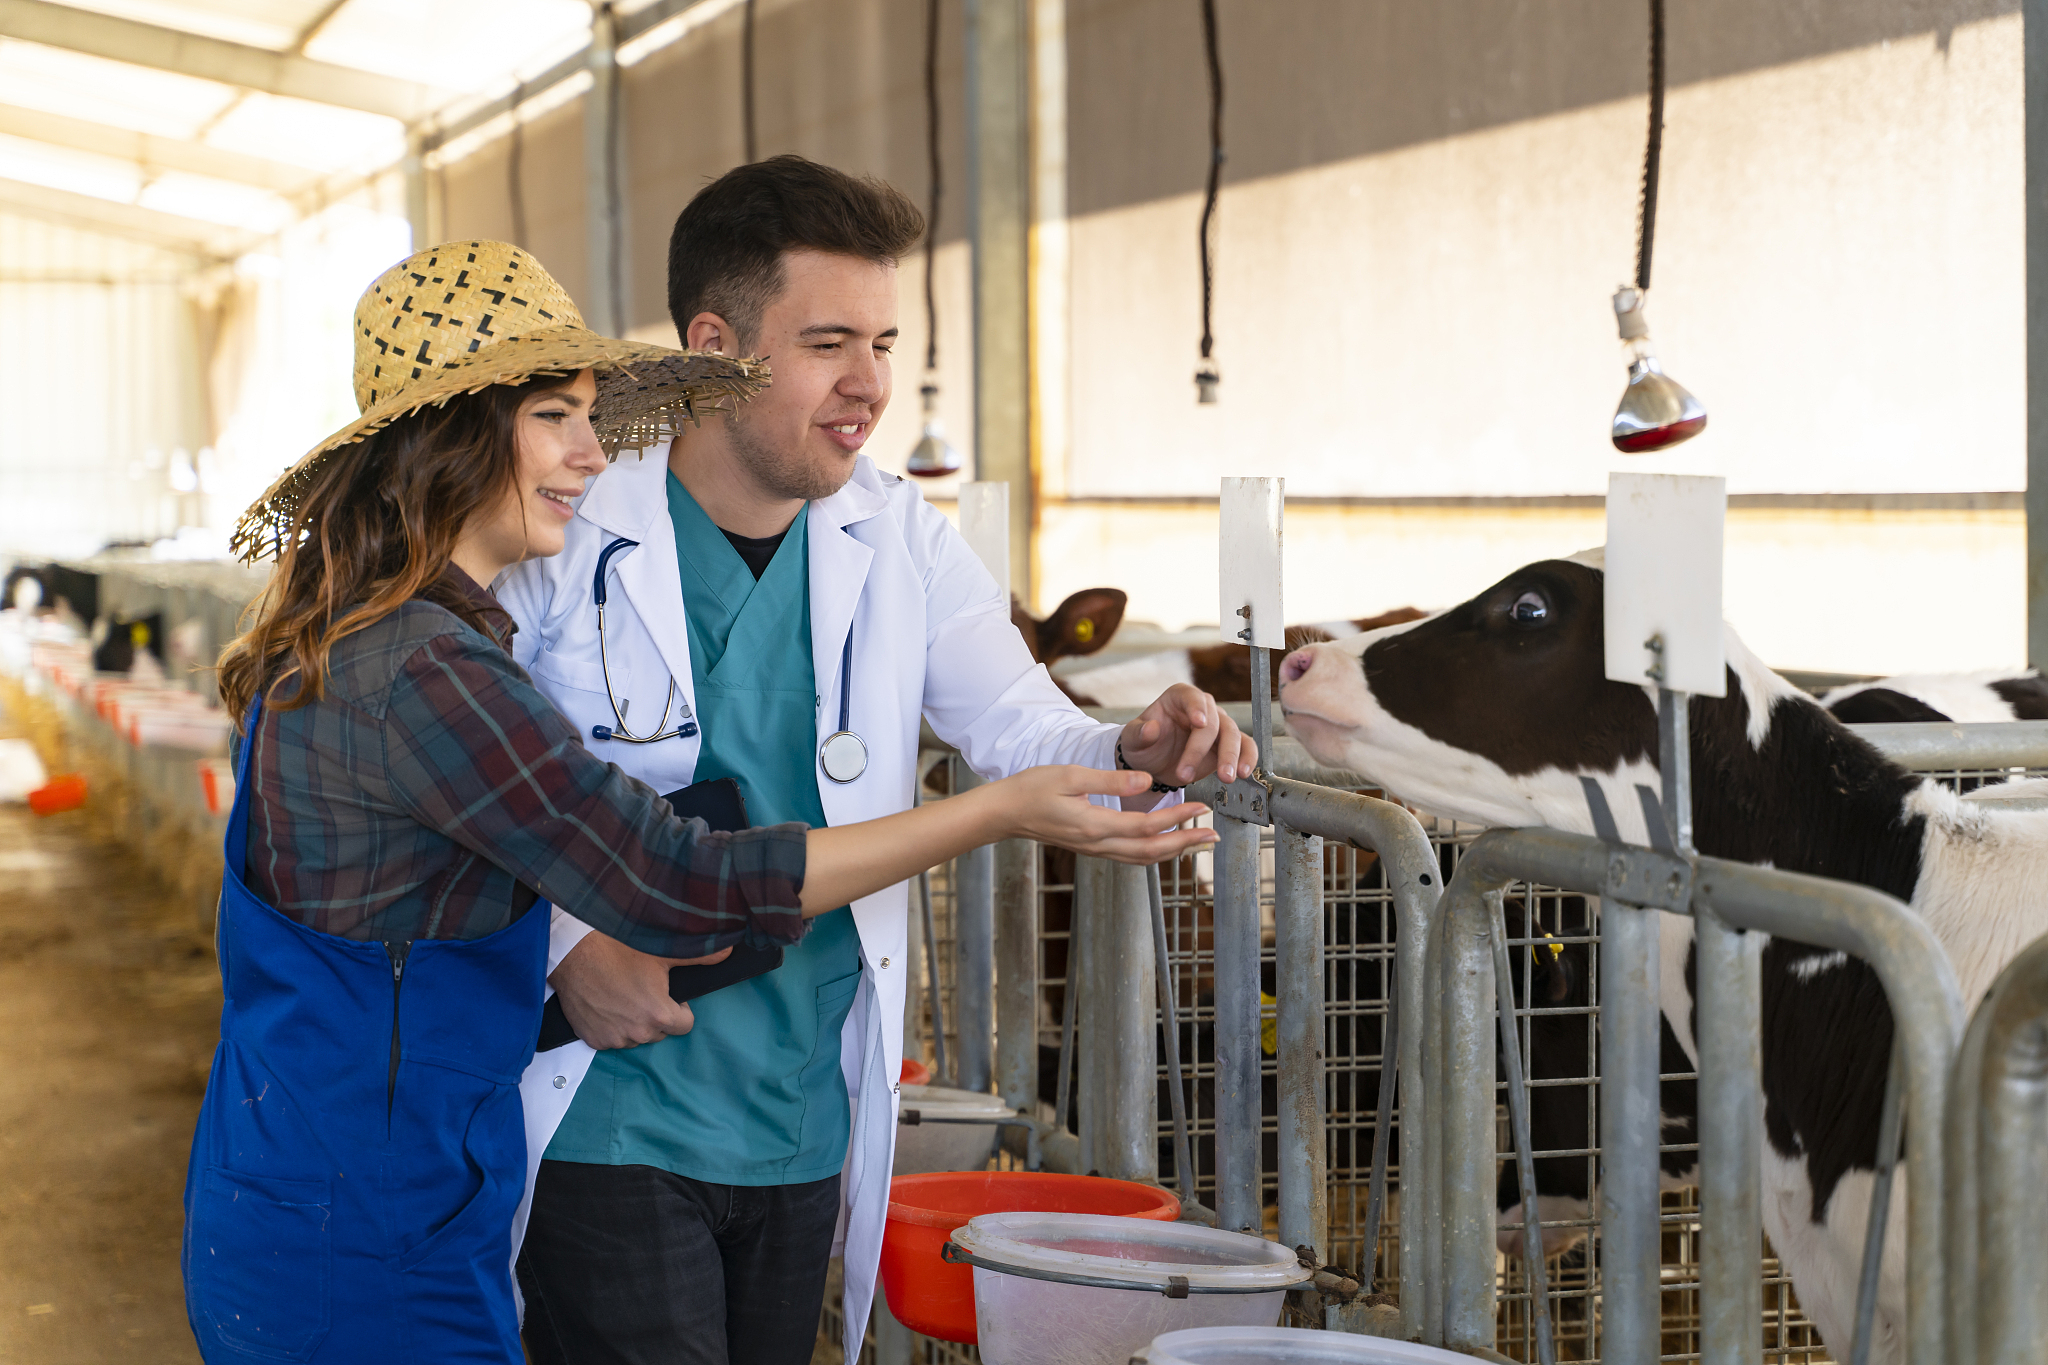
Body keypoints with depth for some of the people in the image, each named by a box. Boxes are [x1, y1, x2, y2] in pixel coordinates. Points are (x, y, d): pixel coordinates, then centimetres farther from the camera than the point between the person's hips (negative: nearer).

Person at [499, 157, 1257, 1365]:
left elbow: (1020, 729, -3)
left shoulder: (903, 541, 4)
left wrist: (1135, 755, -24)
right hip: (611, 1119, -5)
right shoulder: (562, 535, -10)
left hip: (804, 1128, 5)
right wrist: (565, 946, -20)